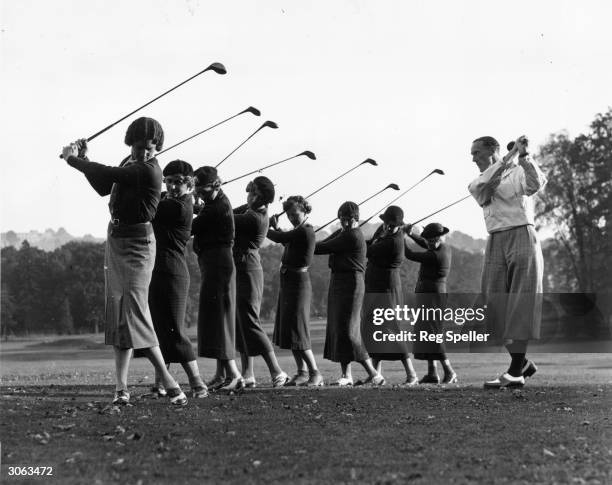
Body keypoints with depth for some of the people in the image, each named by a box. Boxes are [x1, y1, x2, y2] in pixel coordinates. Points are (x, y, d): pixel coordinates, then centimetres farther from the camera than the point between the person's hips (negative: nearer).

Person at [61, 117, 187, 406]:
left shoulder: (148, 171, -19)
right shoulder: (130, 162, 9)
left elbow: (107, 174, -21)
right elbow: (103, 187, 17)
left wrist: (71, 159, -7)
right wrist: (83, 159, 6)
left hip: (136, 244, -9)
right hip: (115, 240, 10)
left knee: (134, 312, -16)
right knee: (117, 314, 7)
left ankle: (170, 384, -13)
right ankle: (121, 387, 9)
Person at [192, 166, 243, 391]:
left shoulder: (218, 207, -16)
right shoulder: (217, 203, 14)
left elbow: (191, 229, -14)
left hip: (217, 262, -11)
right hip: (215, 262, 11)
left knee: (216, 316, -10)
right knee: (216, 316, 13)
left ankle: (234, 375, -14)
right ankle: (221, 375, 20)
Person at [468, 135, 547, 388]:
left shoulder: (518, 172, 4)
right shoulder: (478, 182, 17)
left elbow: (536, 184, -17)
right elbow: (478, 187, -8)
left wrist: (524, 156, -27)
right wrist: (508, 157, -11)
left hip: (521, 236, -5)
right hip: (495, 242, 6)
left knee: (521, 304, -9)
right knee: (496, 303, -1)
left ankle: (515, 372, -13)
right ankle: (524, 363, 12)